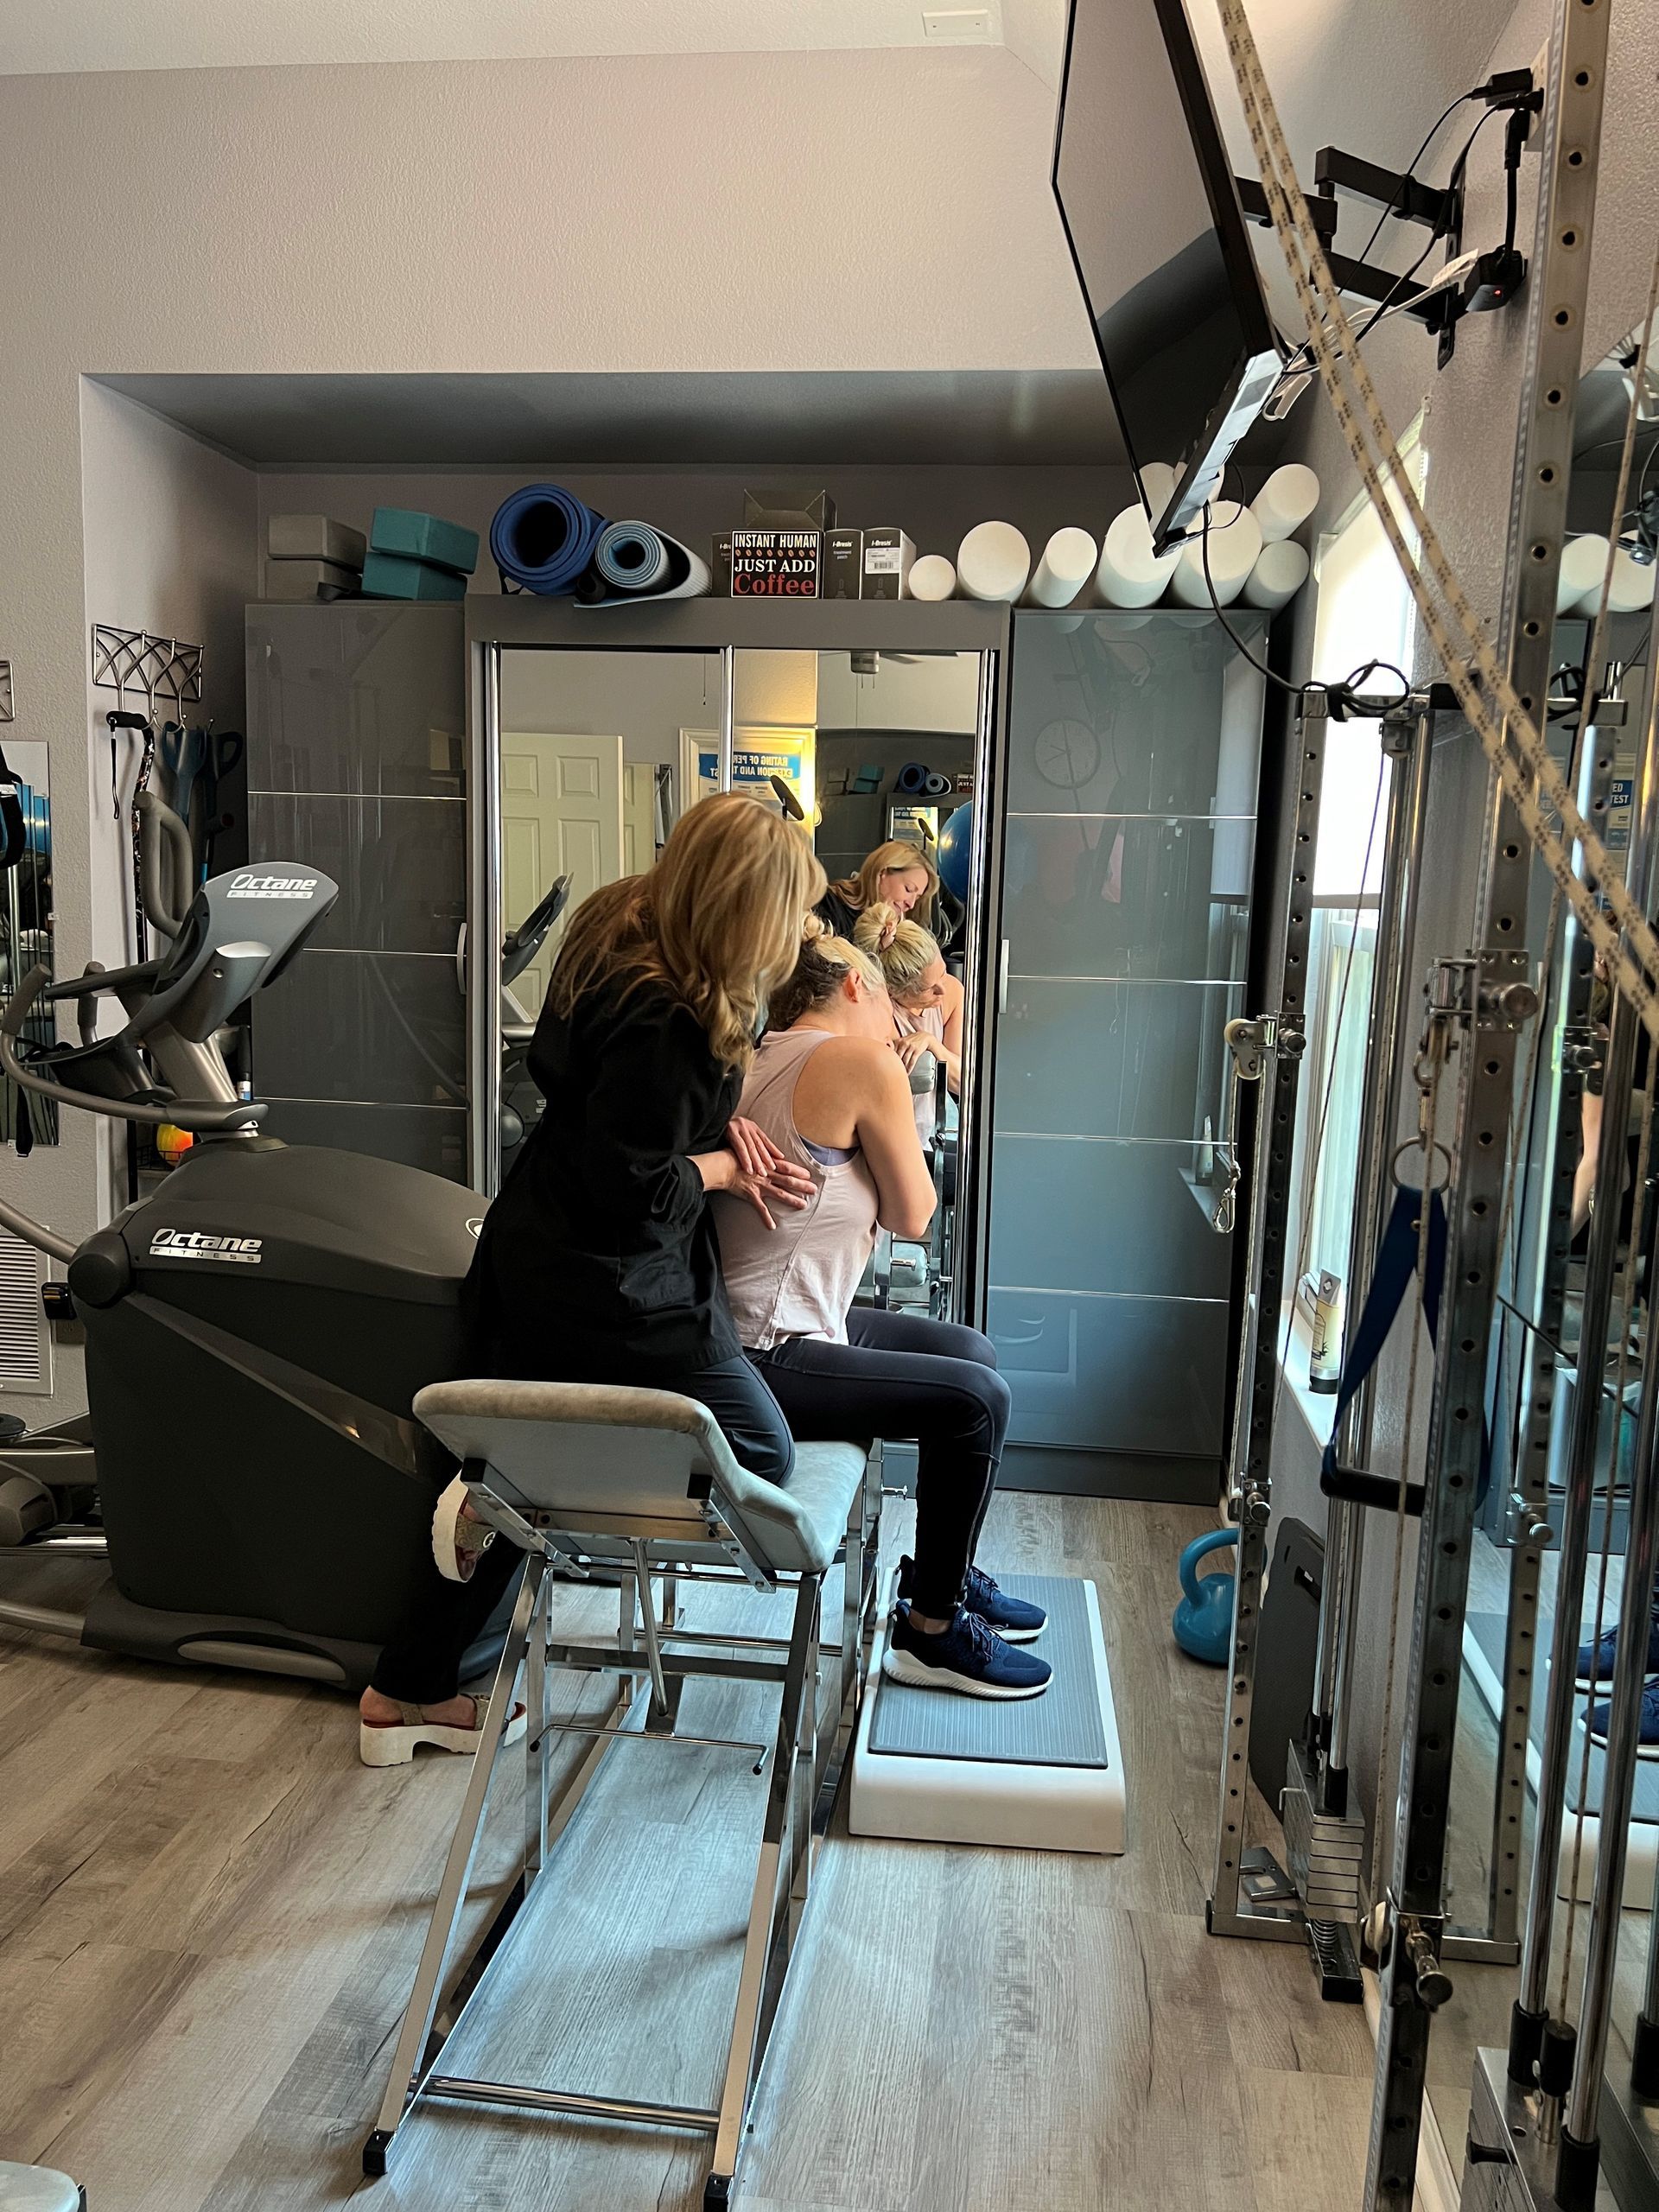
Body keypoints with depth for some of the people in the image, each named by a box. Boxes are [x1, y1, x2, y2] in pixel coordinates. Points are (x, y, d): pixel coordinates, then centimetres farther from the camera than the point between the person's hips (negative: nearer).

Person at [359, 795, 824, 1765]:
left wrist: (724, 1122, 2)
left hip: (535, 1254, 10)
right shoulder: (661, 1020, -27)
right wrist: (725, 1166, -4)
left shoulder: (624, 925, 3)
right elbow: (636, 1193, -22)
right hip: (607, 1286, -10)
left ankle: (408, 1694, 33)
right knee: (761, 1451, 5)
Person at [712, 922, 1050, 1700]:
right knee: (976, 1398, -10)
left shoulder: (759, 1060, 11)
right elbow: (912, 1215, -7)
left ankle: (947, 1574, 33)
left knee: (972, 1352, 17)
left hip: (763, 1325, 10)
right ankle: (931, 1629, 9)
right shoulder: (864, 1061, -15)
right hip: (762, 1362, -10)